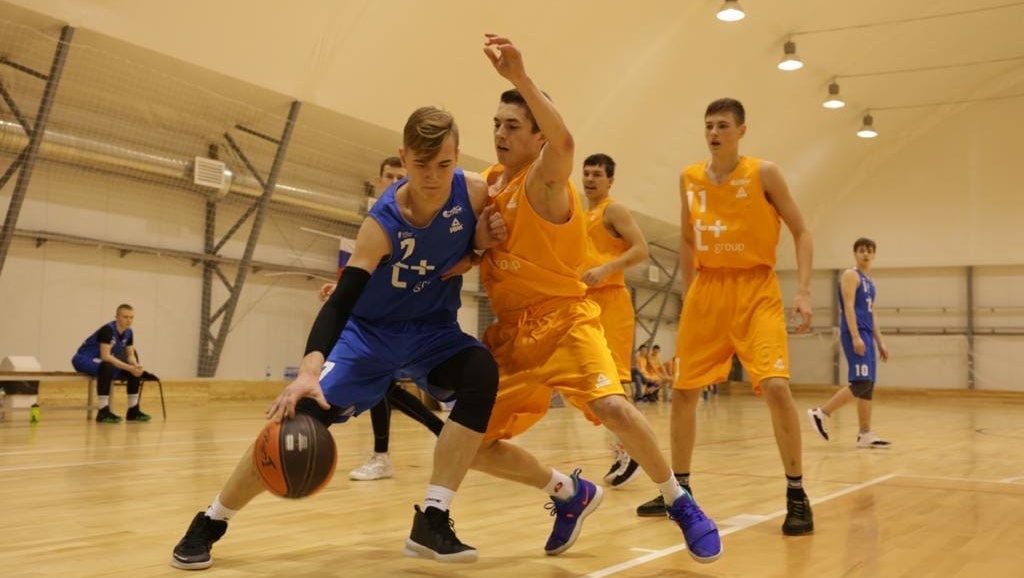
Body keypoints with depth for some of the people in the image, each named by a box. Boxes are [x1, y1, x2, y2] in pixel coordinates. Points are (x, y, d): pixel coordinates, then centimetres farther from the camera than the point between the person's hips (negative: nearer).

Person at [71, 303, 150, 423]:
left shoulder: (129, 333, -3)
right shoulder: (107, 330, -27)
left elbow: (130, 355, 2)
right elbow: (105, 356, -35)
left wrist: (136, 365, -21)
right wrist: (129, 367, -37)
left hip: (102, 362, 8)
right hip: (84, 360, -8)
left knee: (137, 371, -2)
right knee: (107, 367, -39)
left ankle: (133, 411, 5)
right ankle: (103, 412, -36)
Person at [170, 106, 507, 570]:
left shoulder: (474, 191, -18)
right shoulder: (383, 222, -27)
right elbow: (340, 301, -34)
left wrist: (484, 241, -19)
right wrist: (310, 370, -50)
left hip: (433, 330, 3)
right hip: (370, 330, -3)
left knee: (482, 373, -29)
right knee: (300, 416, -16)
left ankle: (432, 521, -21)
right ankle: (209, 522, 7)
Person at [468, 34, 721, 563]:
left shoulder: (544, 180, -13)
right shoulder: (488, 183, 8)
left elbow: (563, 142, -38)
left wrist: (519, 78, -49)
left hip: (564, 321, -7)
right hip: (509, 331, 7)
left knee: (611, 406, -29)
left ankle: (680, 504, -4)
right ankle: (570, 494, 21)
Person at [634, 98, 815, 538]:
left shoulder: (763, 174, -5)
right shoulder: (689, 178, 6)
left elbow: (801, 232, -2)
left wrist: (803, 291, -12)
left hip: (756, 291, -4)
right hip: (707, 290, 5)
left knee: (775, 386, -19)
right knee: (683, 390, 6)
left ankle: (796, 495, -3)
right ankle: (679, 490, 22)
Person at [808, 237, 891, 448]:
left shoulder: (870, 281, 22)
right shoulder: (851, 275, -5)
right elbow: (849, 306, -15)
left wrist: (880, 343, 19)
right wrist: (856, 337, -24)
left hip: (866, 335, 9)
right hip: (855, 334, -9)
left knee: (868, 386, 6)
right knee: (861, 383, -16)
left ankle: (865, 435, 7)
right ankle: (821, 413, -9)